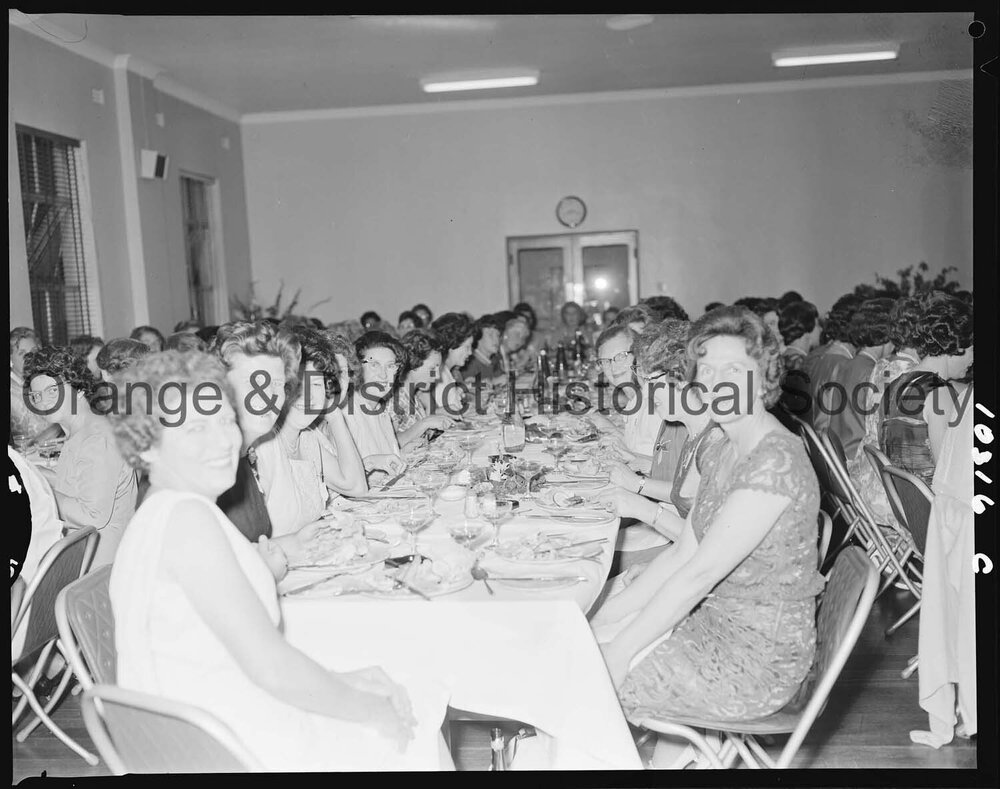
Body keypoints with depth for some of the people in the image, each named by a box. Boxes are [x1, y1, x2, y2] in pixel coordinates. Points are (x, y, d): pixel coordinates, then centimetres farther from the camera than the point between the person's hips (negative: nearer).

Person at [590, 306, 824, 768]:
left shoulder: (775, 461, -23)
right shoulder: (723, 452, 7)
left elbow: (700, 573, -24)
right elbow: (682, 552, 8)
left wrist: (620, 651, -20)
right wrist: (610, 612, 0)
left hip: (760, 661, -9)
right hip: (715, 622, 9)